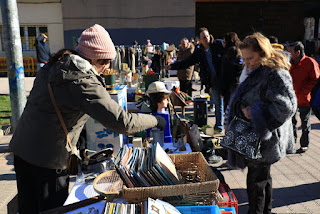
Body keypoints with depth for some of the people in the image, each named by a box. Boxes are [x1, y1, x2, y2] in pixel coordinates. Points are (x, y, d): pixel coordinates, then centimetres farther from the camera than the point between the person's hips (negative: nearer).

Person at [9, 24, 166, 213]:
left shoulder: (51, 68, 7)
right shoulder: (84, 83, -20)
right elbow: (123, 123, -26)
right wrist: (156, 120, -11)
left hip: (21, 147, 9)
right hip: (47, 160, -8)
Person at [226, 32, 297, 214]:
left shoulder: (277, 74, -18)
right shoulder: (258, 72, 11)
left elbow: (286, 106, -27)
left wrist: (254, 111, -22)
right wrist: (243, 108, 9)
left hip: (265, 141, -10)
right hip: (255, 137, 10)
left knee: (256, 181, 0)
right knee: (264, 177, 23)